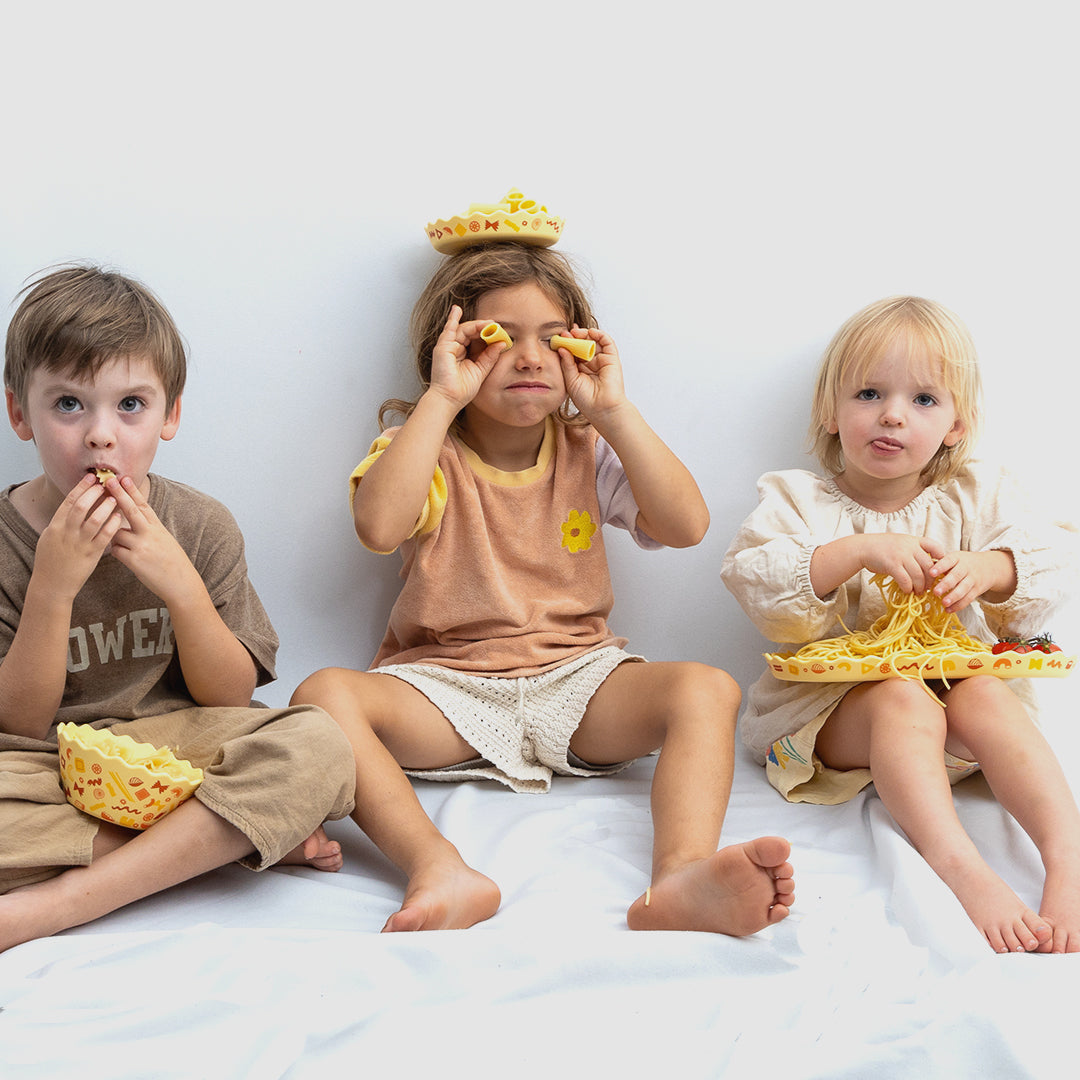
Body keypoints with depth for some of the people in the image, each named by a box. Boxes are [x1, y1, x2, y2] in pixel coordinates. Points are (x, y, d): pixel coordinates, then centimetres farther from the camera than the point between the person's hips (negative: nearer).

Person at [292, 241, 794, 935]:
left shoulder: (587, 452, 8)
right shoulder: (428, 452, 2)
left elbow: (686, 525, -9)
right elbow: (378, 526, -23)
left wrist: (613, 410, -9)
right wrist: (442, 399, -18)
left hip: (577, 678, 2)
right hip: (446, 683, -1)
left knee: (708, 688, -26)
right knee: (325, 694, -30)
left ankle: (682, 875, -49)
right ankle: (440, 872, -48)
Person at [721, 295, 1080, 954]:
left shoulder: (977, 497, 11)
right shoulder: (799, 499, 4)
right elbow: (757, 583, -14)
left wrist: (988, 570, -22)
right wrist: (859, 551, -25)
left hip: (954, 675, 3)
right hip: (830, 697, -2)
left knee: (986, 700, -31)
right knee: (903, 701, -34)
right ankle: (961, 869, -50)